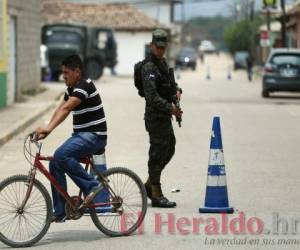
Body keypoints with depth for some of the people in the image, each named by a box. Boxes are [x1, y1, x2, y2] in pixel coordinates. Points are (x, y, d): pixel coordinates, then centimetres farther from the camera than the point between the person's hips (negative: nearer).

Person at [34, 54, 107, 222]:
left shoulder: (85, 85, -16)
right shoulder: (72, 89, 16)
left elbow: (66, 108, -29)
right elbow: (61, 109, 10)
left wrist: (49, 128, -40)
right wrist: (46, 130, -3)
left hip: (94, 136, -10)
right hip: (80, 135, 10)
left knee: (61, 155, -30)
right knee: (55, 164, -1)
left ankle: (92, 185, -18)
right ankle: (60, 211, 4)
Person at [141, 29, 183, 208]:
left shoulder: (163, 62, 14)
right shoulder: (149, 67, -16)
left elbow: (169, 81, 27)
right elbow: (152, 96, -25)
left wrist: (177, 90, 5)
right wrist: (170, 108, -30)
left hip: (165, 115, 10)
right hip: (156, 116, -10)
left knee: (169, 149, 18)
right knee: (158, 153, -5)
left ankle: (150, 185, 28)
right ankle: (156, 195, 0)